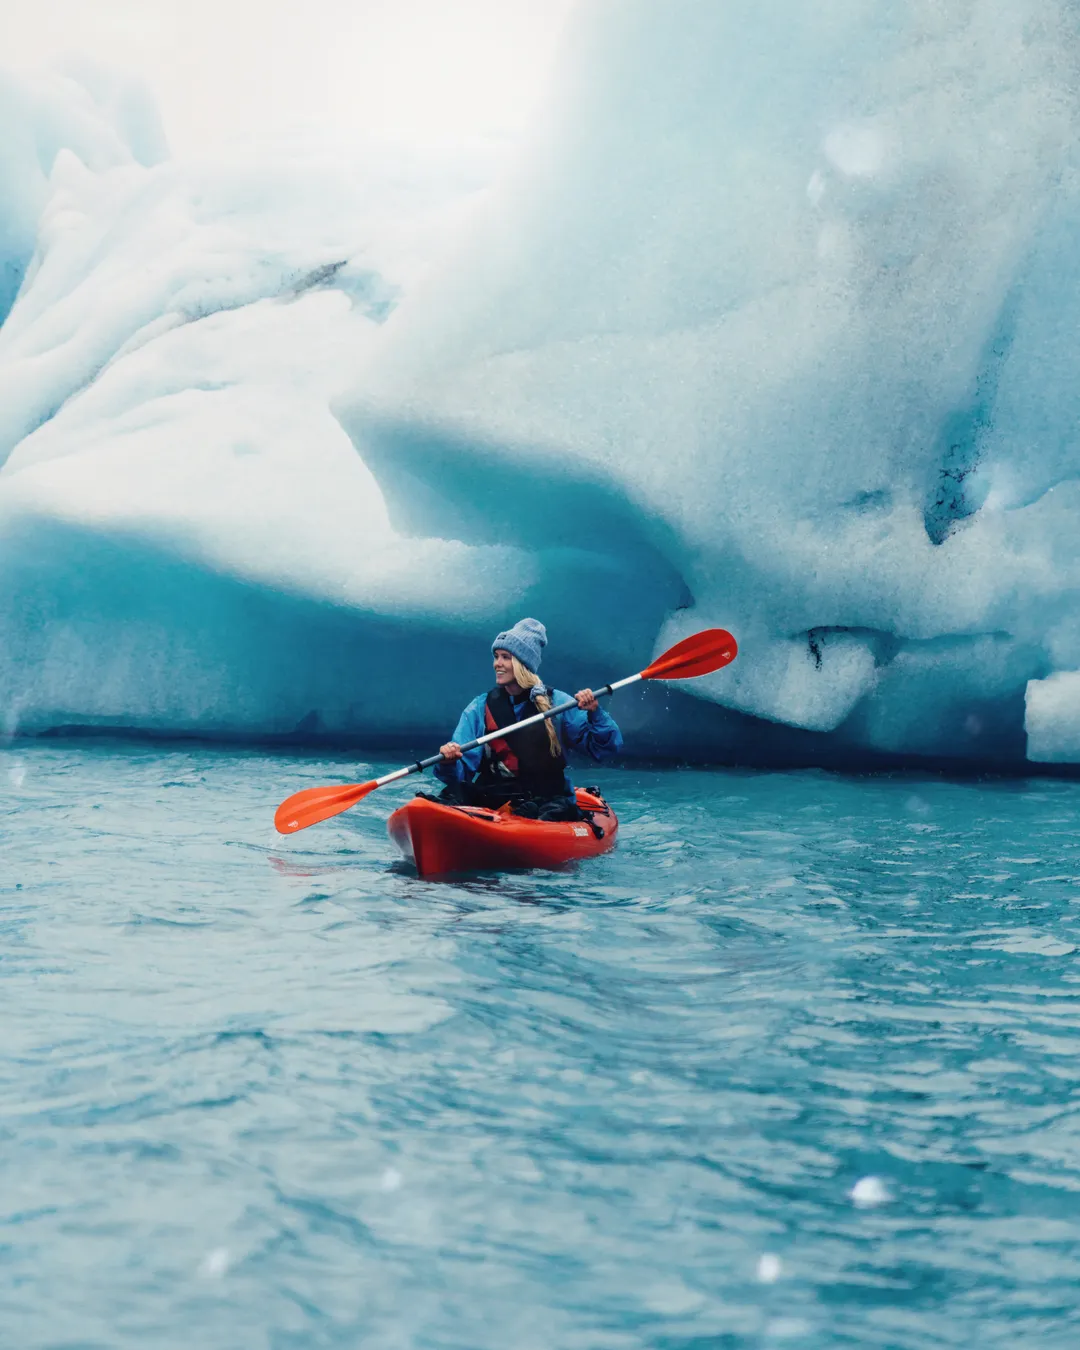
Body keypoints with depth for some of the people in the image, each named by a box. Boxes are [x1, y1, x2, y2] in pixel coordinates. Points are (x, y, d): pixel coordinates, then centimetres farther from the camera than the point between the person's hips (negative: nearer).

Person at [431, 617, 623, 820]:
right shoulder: (479, 708, 9)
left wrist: (594, 713, -15)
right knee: (451, 796, -31)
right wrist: (448, 763, -22)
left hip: (548, 799, 0)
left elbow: (609, 747, 2)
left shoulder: (557, 703, 5)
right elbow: (460, 773, 1)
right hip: (492, 796, 0)